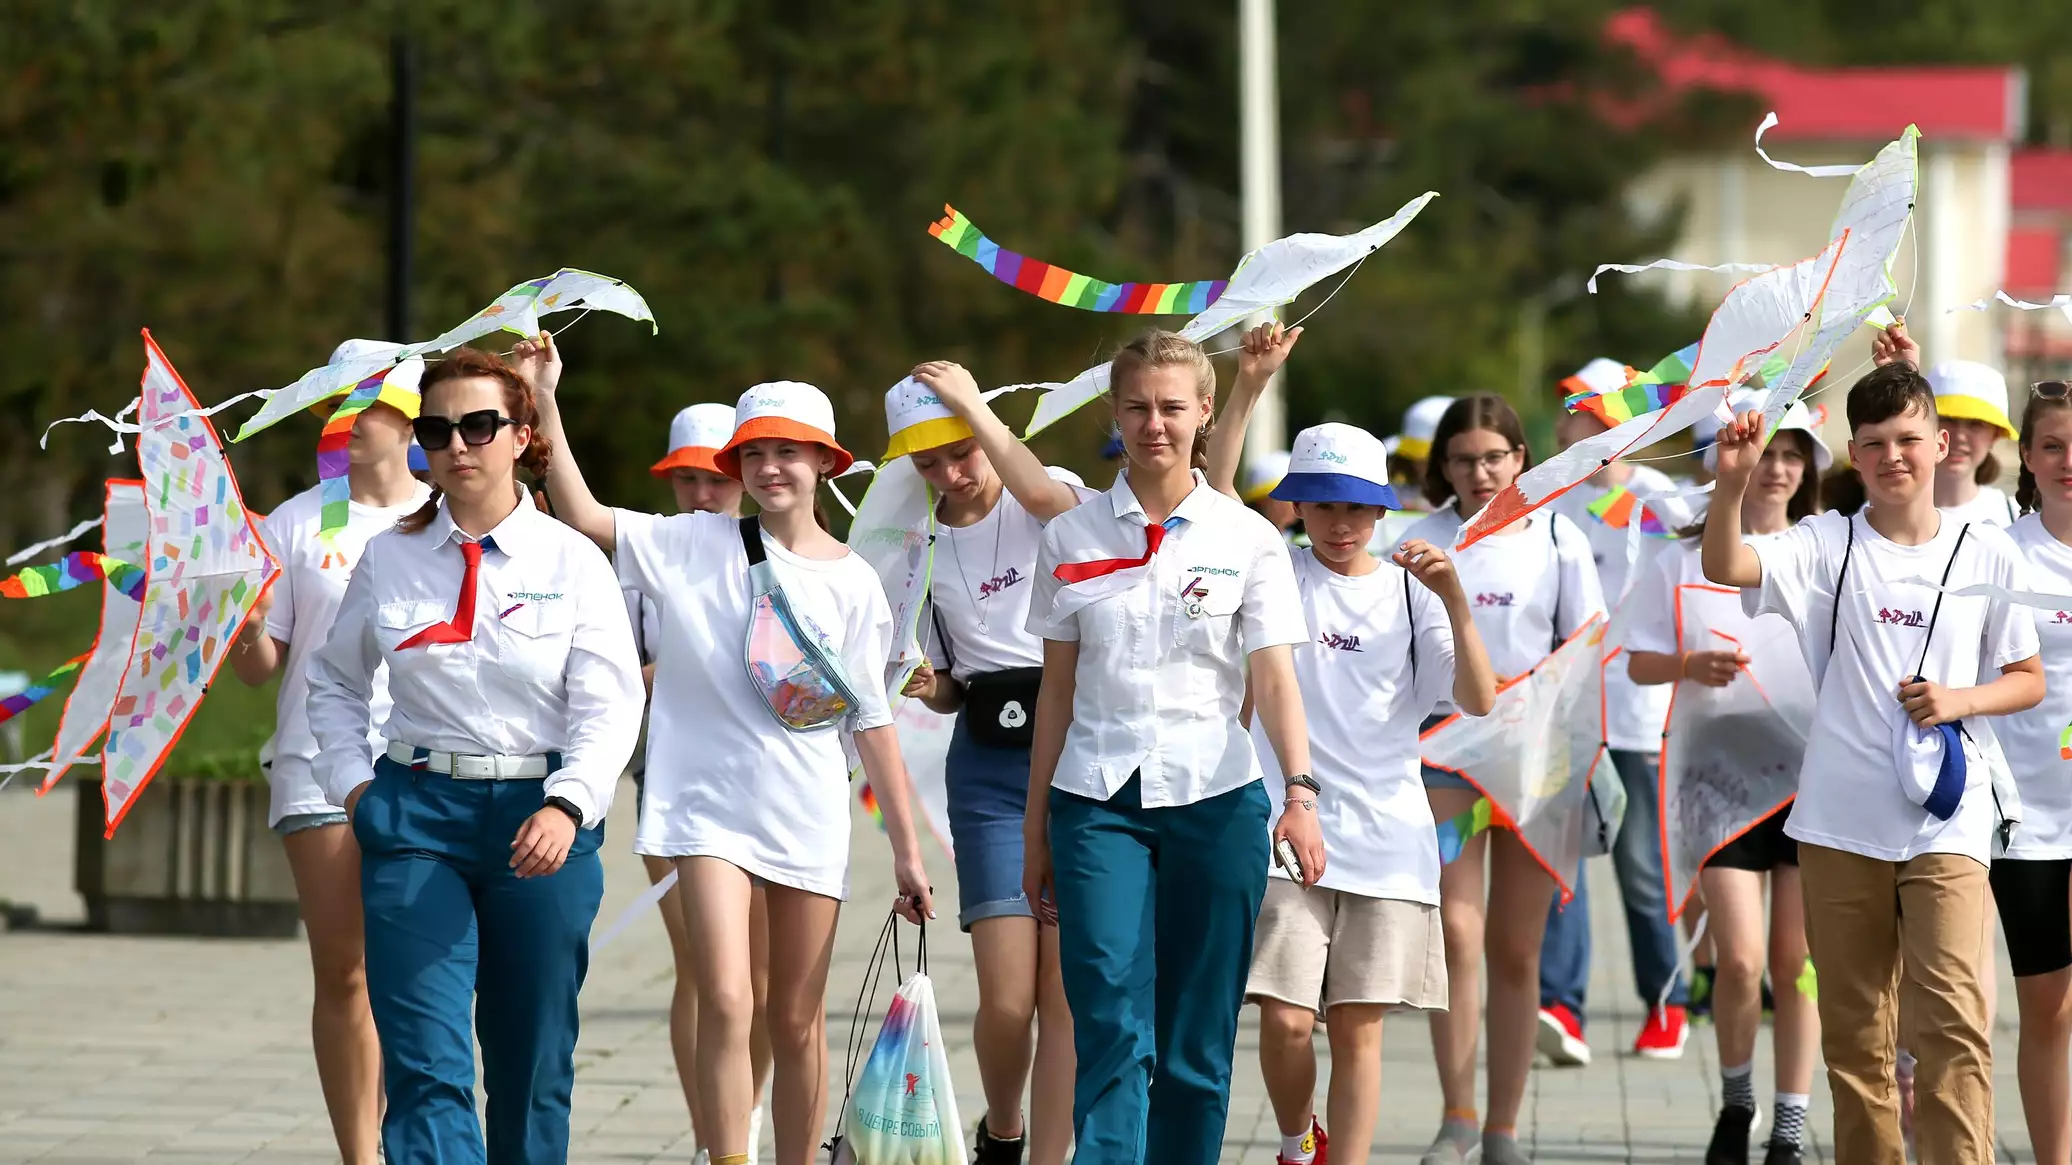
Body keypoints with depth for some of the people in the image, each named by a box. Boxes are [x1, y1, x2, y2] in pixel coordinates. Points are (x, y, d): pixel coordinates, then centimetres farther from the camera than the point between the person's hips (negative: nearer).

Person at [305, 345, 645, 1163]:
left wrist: (567, 806, -22)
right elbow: (334, 680, 20)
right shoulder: (388, 559, 6)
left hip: (541, 821, 0)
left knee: (533, 1063, 8)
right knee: (426, 1063, -13)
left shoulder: (572, 563, 0)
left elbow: (610, 707, -6)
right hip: (415, 816, 0)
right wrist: (352, 782, 5)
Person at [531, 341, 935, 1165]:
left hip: (811, 818, 2)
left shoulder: (854, 584, 4)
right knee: (725, 1004, -15)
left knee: (798, 1021, 9)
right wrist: (545, 402, -15)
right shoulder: (694, 546, 1)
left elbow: (873, 721, 7)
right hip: (710, 808, -2)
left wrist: (906, 848, 6)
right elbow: (582, 516, -7)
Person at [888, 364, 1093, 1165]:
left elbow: (1046, 494, -27)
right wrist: (930, 688, -1)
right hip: (989, 768, 3)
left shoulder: (1049, 507, 1)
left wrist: (970, 405, -18)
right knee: (1007, 998, -6)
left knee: (1068, 989, -9)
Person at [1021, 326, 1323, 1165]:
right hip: (1097, 801, 0)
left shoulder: (1246, 538, 3)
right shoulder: (1073, 538, 7)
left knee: (1195, 1040, 1)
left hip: (1214, 799, 0)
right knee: (1112, 1030, -13)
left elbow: (1275, 679, -4)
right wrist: (1034, 828, 10)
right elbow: (1057, 690, 11)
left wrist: (1301, 791, -20)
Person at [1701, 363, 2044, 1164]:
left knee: (1952, 1022, -13)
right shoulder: (1828, 545, 1)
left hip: (1945, 823, -1)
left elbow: (2028, 680, 11)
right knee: (1853, 1029, 9)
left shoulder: (1988, 552, 3)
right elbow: (1724, 567, -16)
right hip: (1840, 820, 1)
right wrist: (1732, 482, -33)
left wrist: (1961, 700, -8)